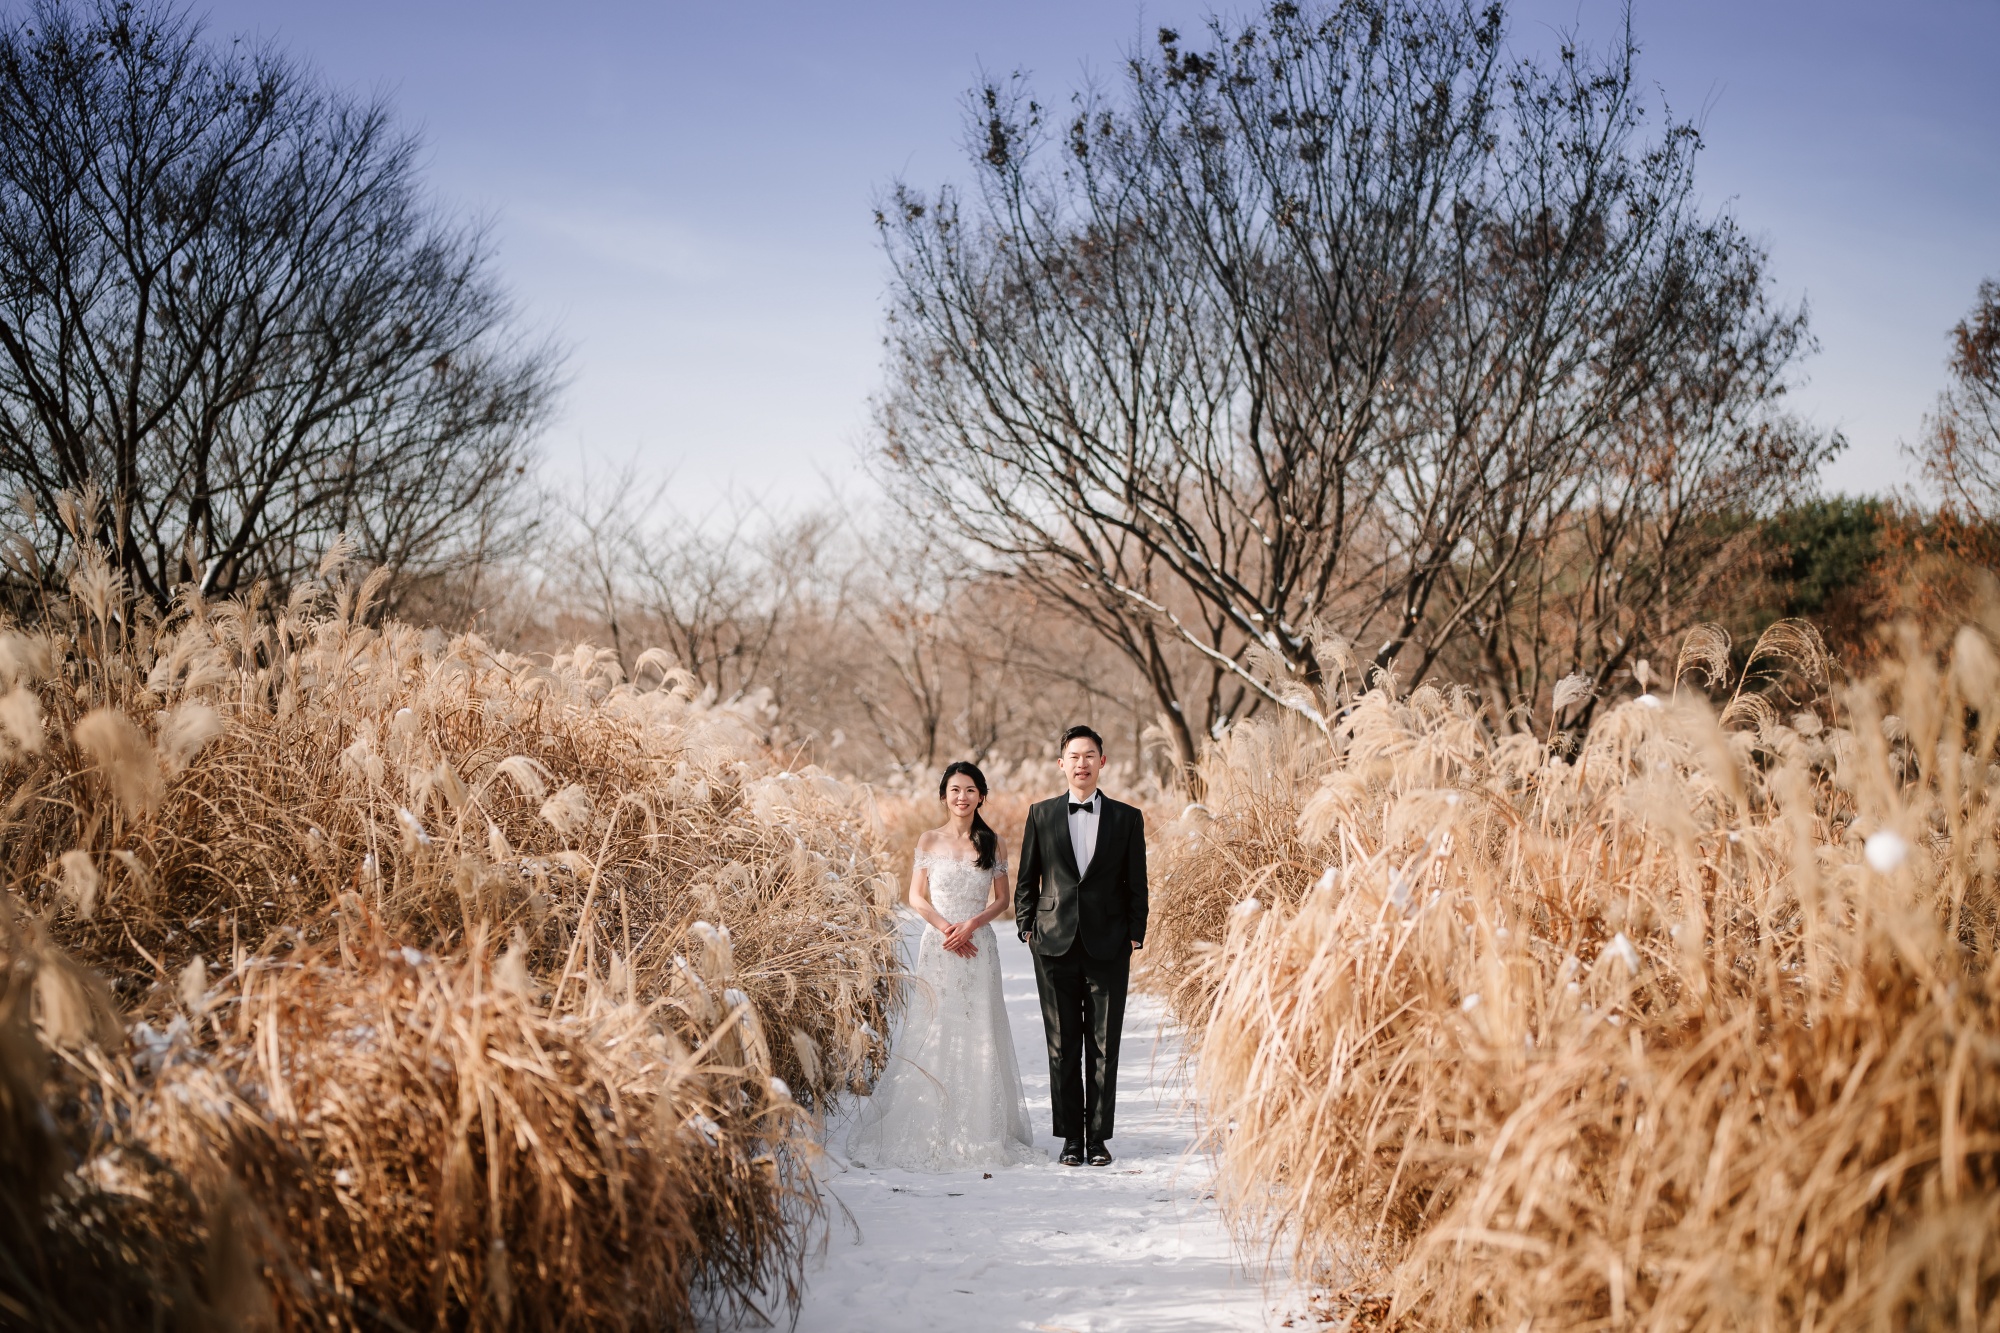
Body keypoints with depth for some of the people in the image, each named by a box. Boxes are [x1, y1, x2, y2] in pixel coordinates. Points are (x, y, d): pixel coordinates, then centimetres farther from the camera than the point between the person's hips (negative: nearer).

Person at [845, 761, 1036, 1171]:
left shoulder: (992, 843, 6)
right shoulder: (929, 841, 4)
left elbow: (1001, 900, 6)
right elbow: (916, 896, 3)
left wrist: (971, 924, -11)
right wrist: (945, 927, -12)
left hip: (978, 947, 1)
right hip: (938, 948, 0)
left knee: (978, 1037, 0)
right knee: (932, 1035, -3)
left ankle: (978, 1133, 6)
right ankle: (931, 1134, 2)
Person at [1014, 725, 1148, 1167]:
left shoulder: (1127, 817, 6)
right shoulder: (1041, 814, 7)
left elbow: (1136, 884, 7)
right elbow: (1026, 880, 12)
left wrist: (1135, 938, 2)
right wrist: (1028, 930, 5)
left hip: (1108, 948, 0)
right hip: (1055, 947, 1)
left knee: (1104, 1048, 2)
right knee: (1063, 1047, 4)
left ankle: (1099, 1137, 11)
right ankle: (1071, 1138, 11)